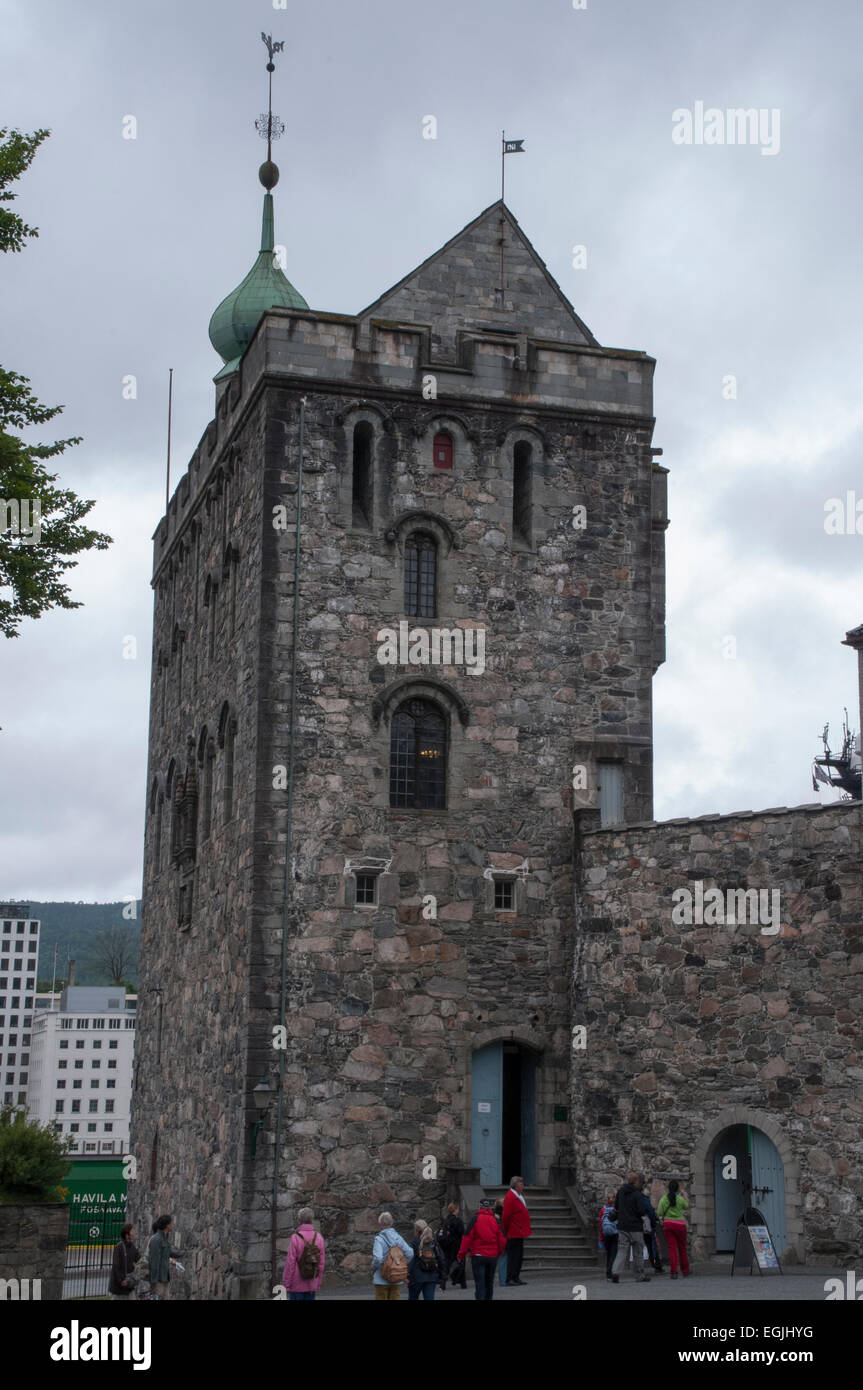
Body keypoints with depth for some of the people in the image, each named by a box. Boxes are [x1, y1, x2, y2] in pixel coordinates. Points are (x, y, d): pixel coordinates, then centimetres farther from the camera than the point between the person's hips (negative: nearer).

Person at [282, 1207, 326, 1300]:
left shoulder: (295, 1238, -14)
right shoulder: (319, 1237, -1)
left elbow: (290, 1262, -13)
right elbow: (322, 1262, 3)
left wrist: (286, 1284, -4)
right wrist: (318, 1283, 12)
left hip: (297, 1286, -4)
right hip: (312, 1285, 4)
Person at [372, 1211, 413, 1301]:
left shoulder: (379, 1239, -14)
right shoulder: (398, 1237, 0)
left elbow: (377, 1258, -25)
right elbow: (410, 1253, -4)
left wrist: (373, 1268, -6)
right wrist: (401, 1266, 7)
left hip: (382, 1279, -4)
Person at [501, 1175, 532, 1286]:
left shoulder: (519, 1196, 16)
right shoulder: (510, 1197, -16)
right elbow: (506, 1216, -17)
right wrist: (505, 1231, -15)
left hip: (520, 1233, 10)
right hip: (513, 1233, -10)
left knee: (519, 1256, 13)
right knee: (513, 1255, -7)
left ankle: (516, 1277, 20)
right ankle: (510, 1278, -3)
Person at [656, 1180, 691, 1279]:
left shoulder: (663, 1199, -4)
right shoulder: (680, 1199, -6)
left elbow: (659, 1213, -7)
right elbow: (686, 1207, 14)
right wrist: (683, 1196, 22)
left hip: (667, 1224, 0)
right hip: (680, 1224, 0)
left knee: (671, 1248, 1)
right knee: (682, 1248, 13)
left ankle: (674, 1272, -8)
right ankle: (685, 1271, 25)